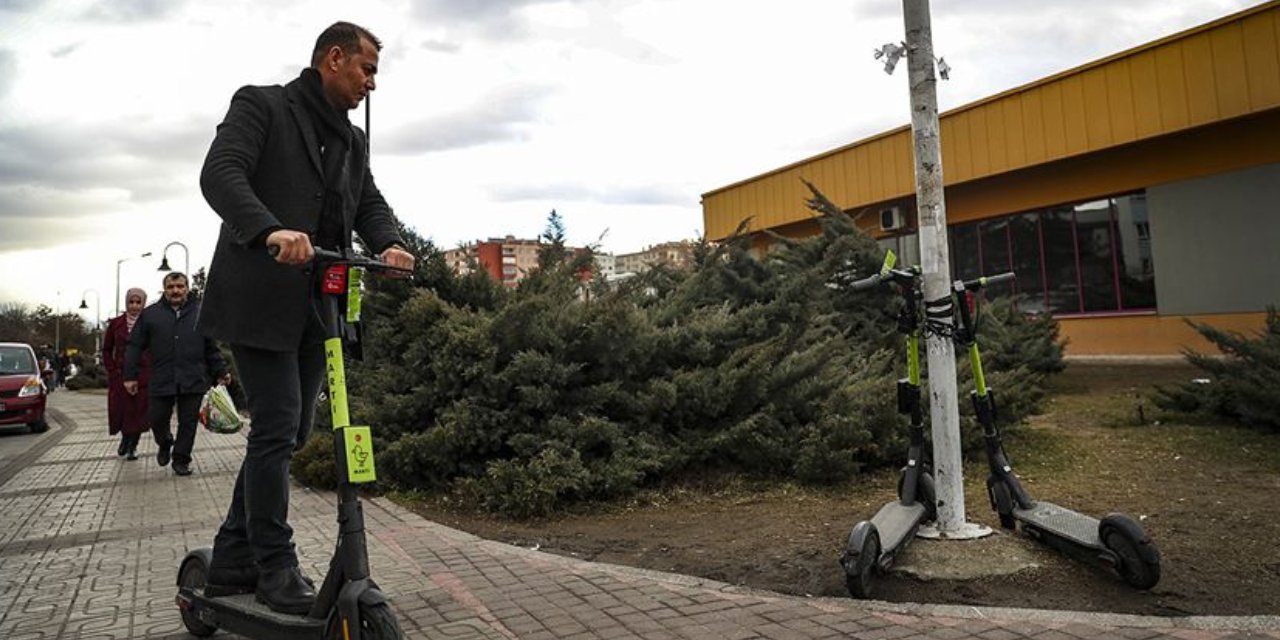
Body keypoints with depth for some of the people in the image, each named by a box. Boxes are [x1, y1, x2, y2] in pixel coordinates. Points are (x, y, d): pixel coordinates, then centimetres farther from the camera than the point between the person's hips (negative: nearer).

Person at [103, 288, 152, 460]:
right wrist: (112, 371, 3)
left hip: (143, 376, -1)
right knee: (120, 410, 3)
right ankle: (125, 438, 31)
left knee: (139, 411, 1)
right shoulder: (116, 323, 5)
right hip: (120, 375, 2)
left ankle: (133, 446, 15)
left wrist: (154, 372, -6)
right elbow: (106, 350, 12)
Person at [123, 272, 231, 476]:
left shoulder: (199, 312, 9)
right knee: (156, 420, 5)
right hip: (161, 381, 0)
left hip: (193, 381, 0)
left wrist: (221, 372, 9)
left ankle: (181, 459, 18)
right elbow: (134, 347, 8)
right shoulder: (150, 314, 7)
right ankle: (165, 444, 36)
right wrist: (130, 375, 4)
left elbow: (211, 348, 12)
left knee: (188, 422, 4)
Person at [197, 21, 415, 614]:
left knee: (292, 430, 9)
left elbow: (370, 204, 12)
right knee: (277, 427, -7)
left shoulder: (352, 141, 20)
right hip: (260, 297, -7)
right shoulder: (260, 105, 0)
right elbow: (220, 173, -14)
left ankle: (233, 560, 22)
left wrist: (390, 244, -11)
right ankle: (275, 568, 6)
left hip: (317, 305, 7)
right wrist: (271, 229, -32)